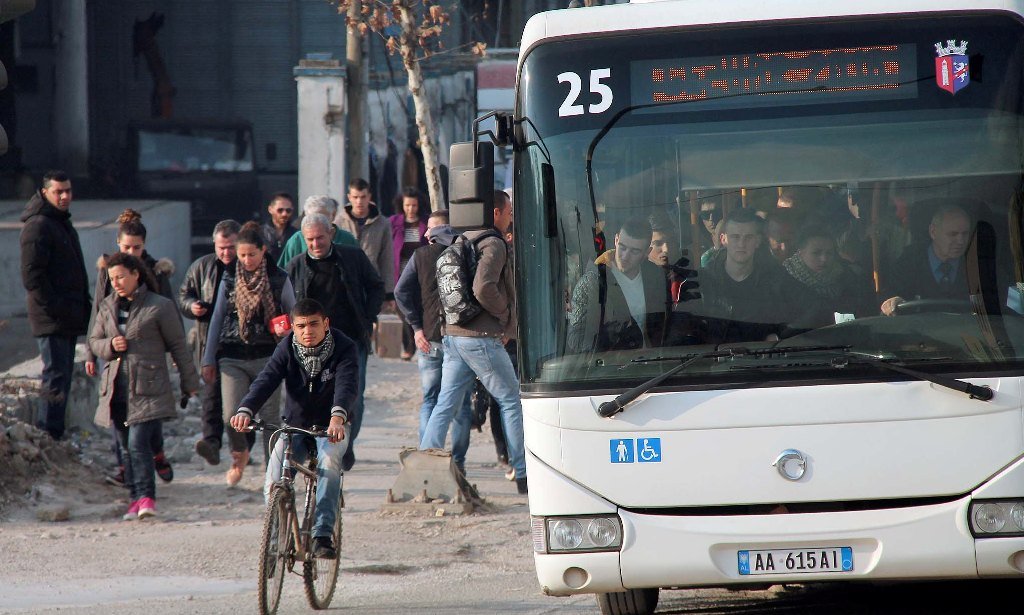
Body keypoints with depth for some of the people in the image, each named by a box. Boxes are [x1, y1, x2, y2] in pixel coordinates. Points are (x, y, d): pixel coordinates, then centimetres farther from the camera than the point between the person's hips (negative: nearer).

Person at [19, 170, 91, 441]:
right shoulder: (38, 225, -12)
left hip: (68, 317, 10)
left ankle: (54, 436, 16)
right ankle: (49, 436, -11)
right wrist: (53, 307, -20)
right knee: (56, 377, -11)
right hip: (51, 318, -10)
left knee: (62, 376, 12)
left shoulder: (63, 224, 19)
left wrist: (84, 305, 19)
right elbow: (32, 276, -19)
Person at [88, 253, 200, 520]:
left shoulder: (159, 306, -3)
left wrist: (190, 383, 7)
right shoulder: (107, 307, 12)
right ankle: (137, 498, 15)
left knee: (138, 442, -16)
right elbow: (94, 340, 18)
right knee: (128, 447, 9)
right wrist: (110, 346, -5)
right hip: (116, 387, 5)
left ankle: (146, 497, -15)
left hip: (148, 389, -5)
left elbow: (178, 346, 3)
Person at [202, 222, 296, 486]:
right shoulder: (229, 280, 8)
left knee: (269, 416, -1)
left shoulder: (279, 280, 1)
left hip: (266, 357, -1)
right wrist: (209, 359, 12)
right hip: (233, 359, 1)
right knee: (232, 416, -10)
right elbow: (217, 318, 14)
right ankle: (240, 455, 20)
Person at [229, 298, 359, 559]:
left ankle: (322, 535, -34)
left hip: (330, 427, -2)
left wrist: (338, 416, -53)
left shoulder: (344, 348, -15)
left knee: (328, 461, -35)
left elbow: (347, 385, -31)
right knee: (274, 481, -21)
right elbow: (266, 380, -22)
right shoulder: (287, 348, -8)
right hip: (295, 424, 2)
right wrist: (245, 410, -42)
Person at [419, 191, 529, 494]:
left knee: (446, 403, 8)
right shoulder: (493, 245, -11)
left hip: (452, 334, 8)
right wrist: (504, 313, -8)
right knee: (511, 401, 1)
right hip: (481, 337, -8)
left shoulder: (463, 242, 17)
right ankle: (523, 474, 3)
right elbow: (483, 289, -24)